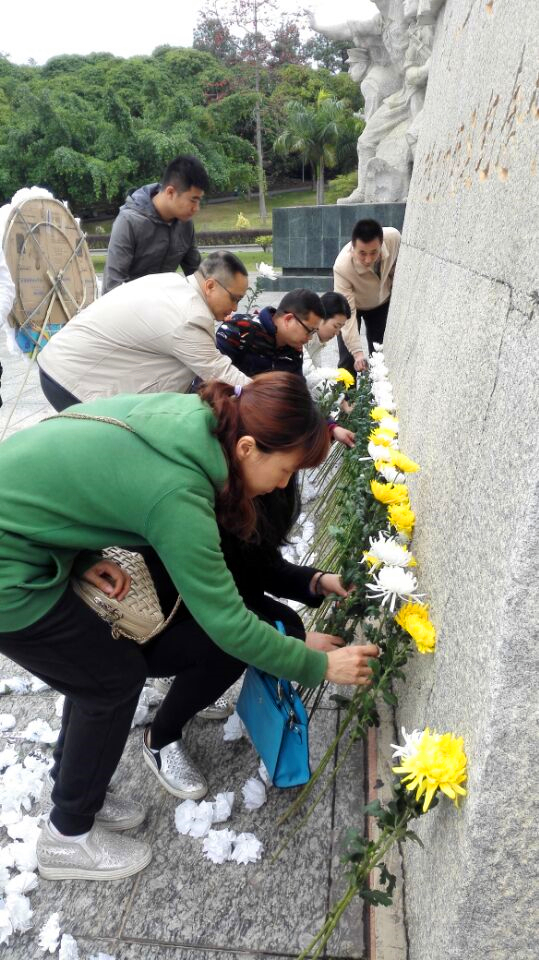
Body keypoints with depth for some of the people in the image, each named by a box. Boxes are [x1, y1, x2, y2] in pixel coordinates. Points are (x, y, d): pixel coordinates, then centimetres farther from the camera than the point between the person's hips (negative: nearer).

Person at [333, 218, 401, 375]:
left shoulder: (393, 237, -32)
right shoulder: (342, 267, -41)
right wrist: (357, 352, -46)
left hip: (382, 301, 3)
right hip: (352, 304, -3)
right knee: (348, 360, -9)